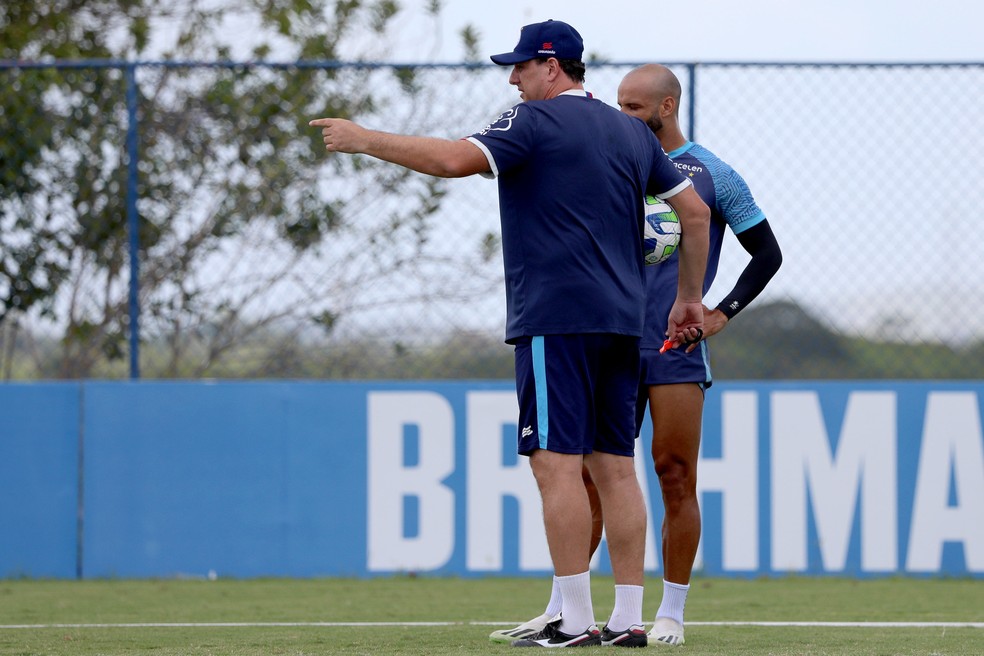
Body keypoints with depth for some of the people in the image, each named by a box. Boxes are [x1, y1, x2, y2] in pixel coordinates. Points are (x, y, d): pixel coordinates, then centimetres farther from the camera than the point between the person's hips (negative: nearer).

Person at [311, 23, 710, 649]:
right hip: (621, 320, 8)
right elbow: (696, 209, 19)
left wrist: (364, 140, -9)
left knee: (557, 461, -9)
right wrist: (691, 296, 27)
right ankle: (629, 620, 5)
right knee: (614, 465, 8)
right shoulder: (632, 132, 18)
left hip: (556, 318, -8)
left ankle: (577, 621, -14)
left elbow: (455, 159, -18)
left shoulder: (537, 120, -5)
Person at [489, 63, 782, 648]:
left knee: (676, 478, -5)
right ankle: (561, 610, 5)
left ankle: (671, 615, 3)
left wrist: (722, 314, -2)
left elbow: (768, 255, 7)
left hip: (678, 351, -4)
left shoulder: (712, 175, 2)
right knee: (589, 473, 1)